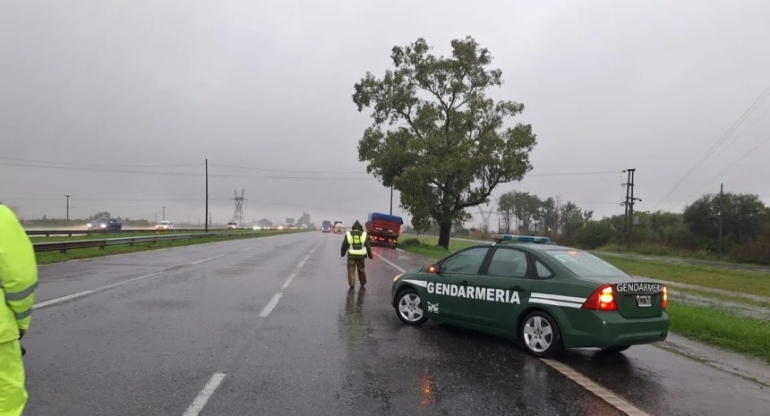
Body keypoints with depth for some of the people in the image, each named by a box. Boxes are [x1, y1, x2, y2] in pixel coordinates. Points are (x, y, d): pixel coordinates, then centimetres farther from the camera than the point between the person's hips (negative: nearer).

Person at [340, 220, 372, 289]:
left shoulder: (349, 234, 3)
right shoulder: (364, 234, 4)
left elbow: (344, 245, 6)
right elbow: (368, 246, 6)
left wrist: (342, 253, 18)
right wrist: (370, 255, 14)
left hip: (351, 255, -1)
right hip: (361, 255, 1)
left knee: (351, 270, 5)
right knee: (361, 270, 14)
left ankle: (352, 285, -2)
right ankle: (362, 284, 24)